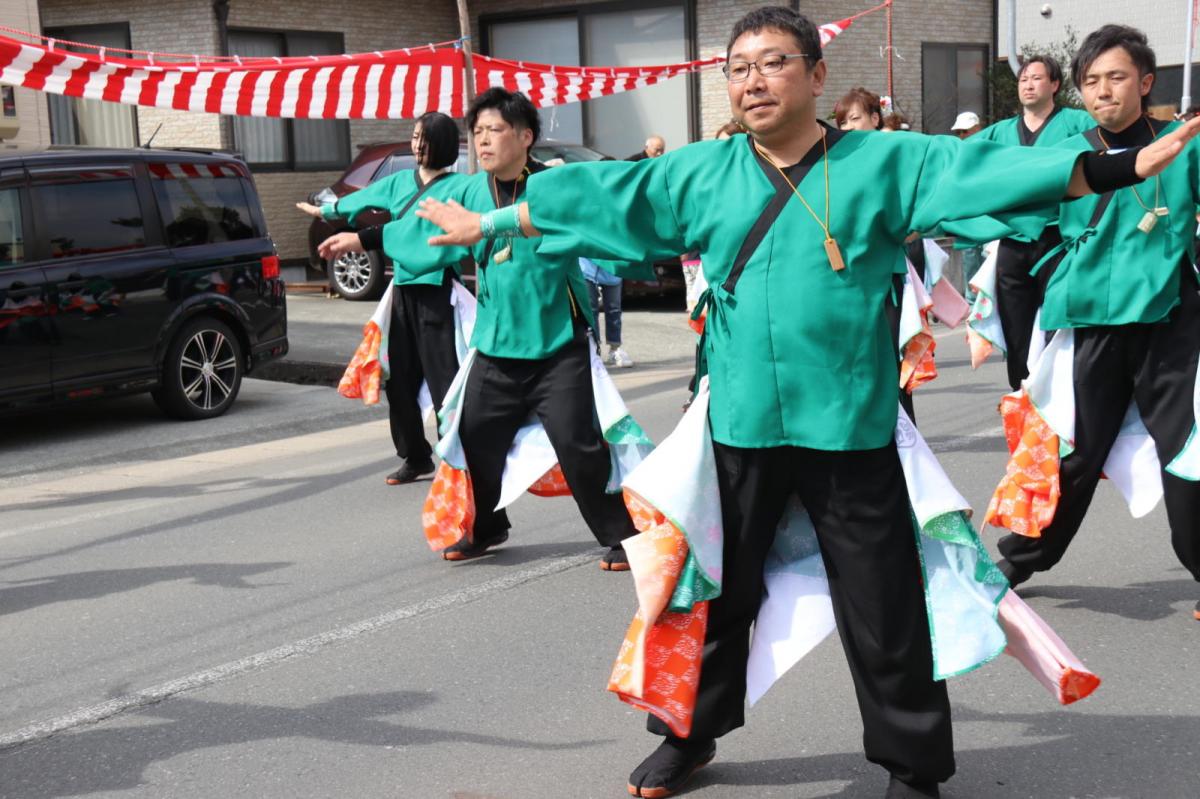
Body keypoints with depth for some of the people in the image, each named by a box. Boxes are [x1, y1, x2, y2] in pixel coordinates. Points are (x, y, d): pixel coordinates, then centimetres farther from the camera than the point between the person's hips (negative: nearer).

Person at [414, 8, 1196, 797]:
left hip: (850, 424, -2)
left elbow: (983, 169, -9)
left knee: (884, 614, 6)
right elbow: (595, 193, 11)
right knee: (715, 593, 16)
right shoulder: (699, 172, 6)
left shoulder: (885, 162, 0)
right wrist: (488, 222, 14)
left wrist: (1117, 170, -19)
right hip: (739, 423, 2)